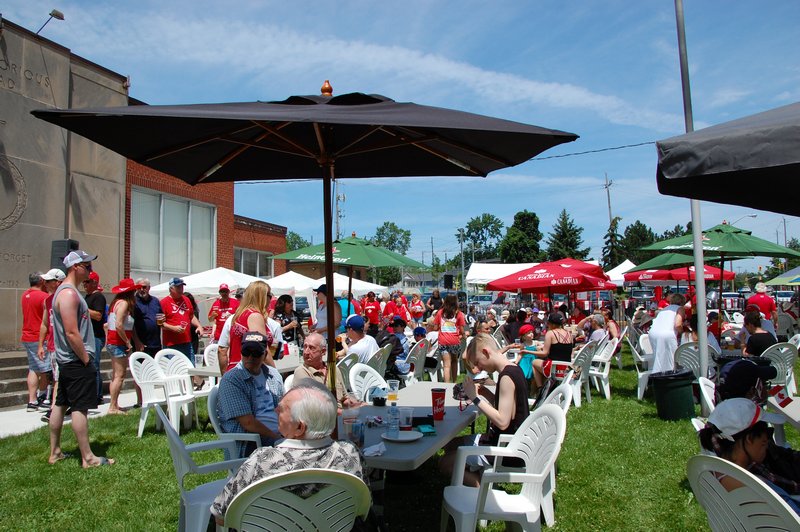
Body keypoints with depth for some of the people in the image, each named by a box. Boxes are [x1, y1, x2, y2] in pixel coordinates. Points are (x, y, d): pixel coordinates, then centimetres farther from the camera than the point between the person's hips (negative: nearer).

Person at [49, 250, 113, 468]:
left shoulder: (65, 291, 15)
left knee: (60, 404, 15)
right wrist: (86, 359, -17)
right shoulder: (69, 293, -18)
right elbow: (71, 332, -23)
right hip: (76, 361, -11)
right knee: (80, 408, -6)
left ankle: (55, 452, 25)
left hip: (66, 360, 11)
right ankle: (88, 458, 0)